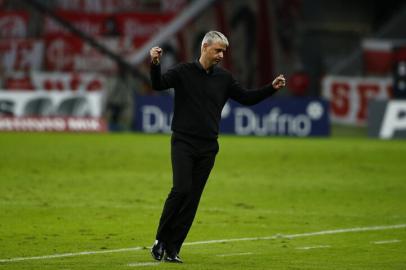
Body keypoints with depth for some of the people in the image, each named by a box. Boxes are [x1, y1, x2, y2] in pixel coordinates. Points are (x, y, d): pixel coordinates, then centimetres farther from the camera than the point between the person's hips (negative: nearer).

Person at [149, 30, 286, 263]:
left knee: (192, 198, 1)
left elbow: (247, 98, 16)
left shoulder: (224, 78, 10)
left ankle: (172, 248, 6)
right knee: (181, 190, -19)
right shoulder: (184, 72, -2)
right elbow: (159, 84, -15)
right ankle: (161, 240, -4)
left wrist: (272, 88, 4)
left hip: (208, 148, 4)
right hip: (183, 142, -4)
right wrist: (155, 65, -34)